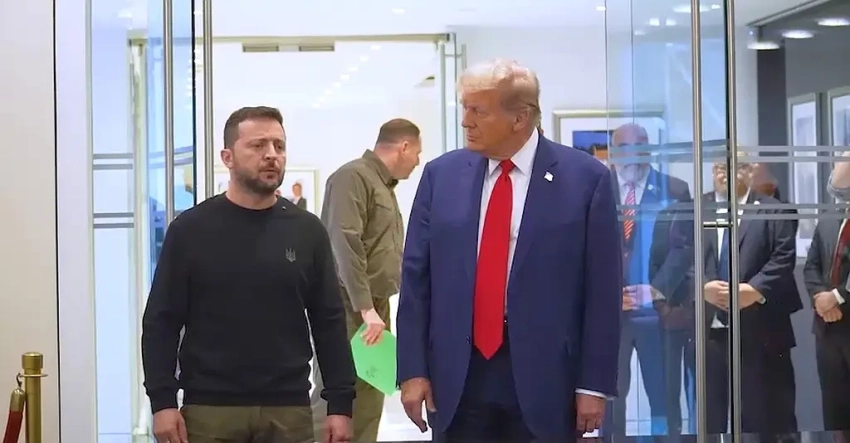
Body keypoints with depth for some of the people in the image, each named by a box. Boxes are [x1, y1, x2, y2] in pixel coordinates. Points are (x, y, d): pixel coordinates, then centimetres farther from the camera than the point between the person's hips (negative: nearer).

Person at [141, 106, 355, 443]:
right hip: (210, 409, -2)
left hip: (289, 409, 2)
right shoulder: (190, 230, 0)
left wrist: (340, 403, 1)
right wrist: (163, 401, -7)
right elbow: (161, 322, 1)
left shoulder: (307, 231, 5)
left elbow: (329, 323, 7)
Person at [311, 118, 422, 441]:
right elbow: (345, 244, -20)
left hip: (375, 307, 9)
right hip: (348, 307, -9)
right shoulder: (353, 176, -11)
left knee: (368, 405, 8)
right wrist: (365, 307, -23)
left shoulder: (385, 186, 18)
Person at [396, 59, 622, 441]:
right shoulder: (441, 175, 5)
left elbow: (602, 290, -3)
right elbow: (416, 278, 6)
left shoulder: (585, 178, -3)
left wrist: (594, 384, -5)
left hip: (544, 378, -2)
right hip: (457, 376, 2)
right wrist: (413, 370, 1)